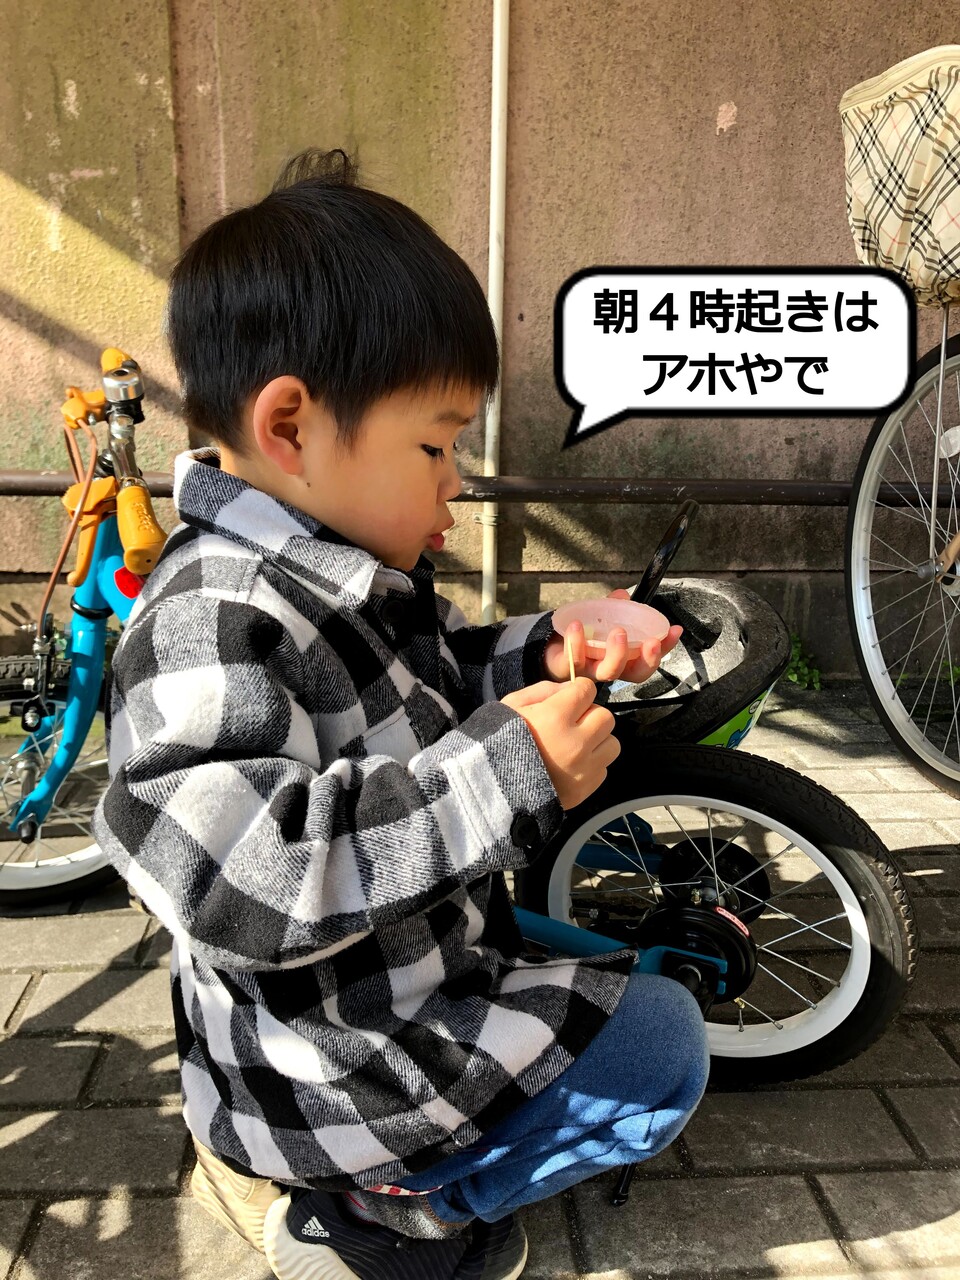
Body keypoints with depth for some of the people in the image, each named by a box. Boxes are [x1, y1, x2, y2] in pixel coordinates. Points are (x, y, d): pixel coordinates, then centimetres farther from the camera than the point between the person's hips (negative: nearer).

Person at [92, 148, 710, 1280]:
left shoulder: (343, 567, 1)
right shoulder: (210, 625, -31)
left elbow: (426, 699, 14)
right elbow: (242, 878, -40)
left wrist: (544, 659, -5)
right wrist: (507, 771, -39)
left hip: (420, 963, 10)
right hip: (323, 1067, -9)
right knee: (661, 1045, -2)